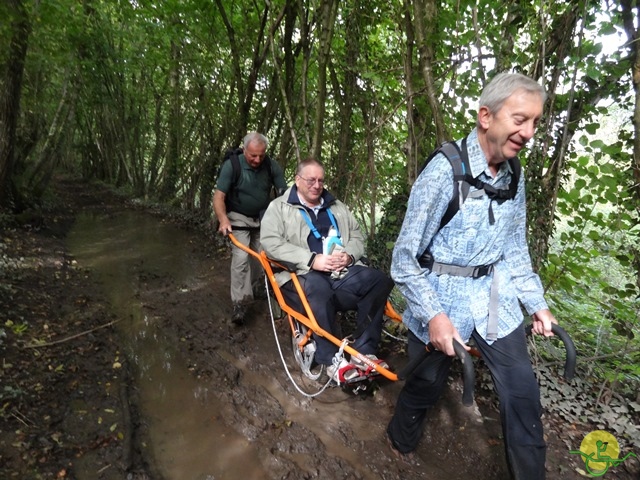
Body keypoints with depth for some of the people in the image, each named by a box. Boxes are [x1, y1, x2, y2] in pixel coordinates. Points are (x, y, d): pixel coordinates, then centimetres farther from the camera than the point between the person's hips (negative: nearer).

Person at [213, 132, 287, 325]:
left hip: (263, 219, 4)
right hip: (239, 218, -3)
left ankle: (251, 290, 32)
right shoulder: (231, 166, -18)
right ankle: (240, 304, -11)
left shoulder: (272, 166, -11)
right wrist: (224, 220, -36)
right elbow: (219, 196, -21)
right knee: (241, 258, -16)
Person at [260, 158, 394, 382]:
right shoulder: (279, 207, 7)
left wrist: (349, 255, -4)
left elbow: (357, 235, 21)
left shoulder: (336, 206, 23)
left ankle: (364, 351, -14)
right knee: (318, 289, -40)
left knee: (379, 281, -21)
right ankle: (331, 358, -23)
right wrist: (312, 260, -18)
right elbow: (270, 243, -7)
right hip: (302, 274, -5)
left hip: (343, 271, 5)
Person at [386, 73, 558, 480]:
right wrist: (433, 314, -22)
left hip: (496, 296, 6)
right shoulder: (444, 171, -19)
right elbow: (406, 258, -17)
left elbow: (515, 250, 14)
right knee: (426, 385, 14)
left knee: (522, 389, 8)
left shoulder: (514, 177, 2)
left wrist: (537, 302, 10)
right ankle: (401, 446, 45)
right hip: (441, 297, -5)